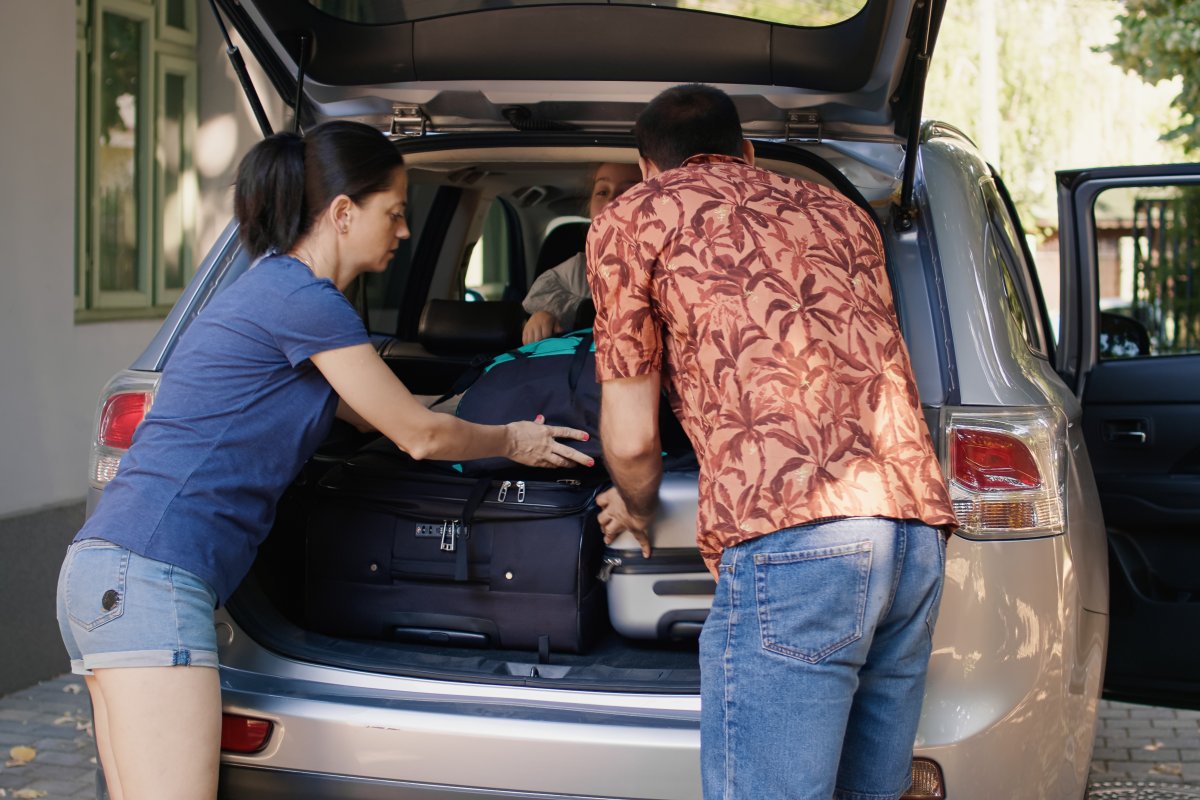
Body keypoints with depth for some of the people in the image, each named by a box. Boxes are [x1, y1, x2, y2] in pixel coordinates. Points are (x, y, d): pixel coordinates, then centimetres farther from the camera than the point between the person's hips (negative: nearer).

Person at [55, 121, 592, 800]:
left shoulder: (271, 287, 22)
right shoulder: (302, 298, -9)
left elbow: (377, 413, 34)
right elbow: (419, 435, -1)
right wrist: (513, 441, 17)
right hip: (149, 577, -10)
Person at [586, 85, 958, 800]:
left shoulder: (633, 218, 13)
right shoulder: (841, 211, 29)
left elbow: (631, 440, 10)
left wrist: (638, 510, 31)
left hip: (789, 537, -7)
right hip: (919, 526, 7)